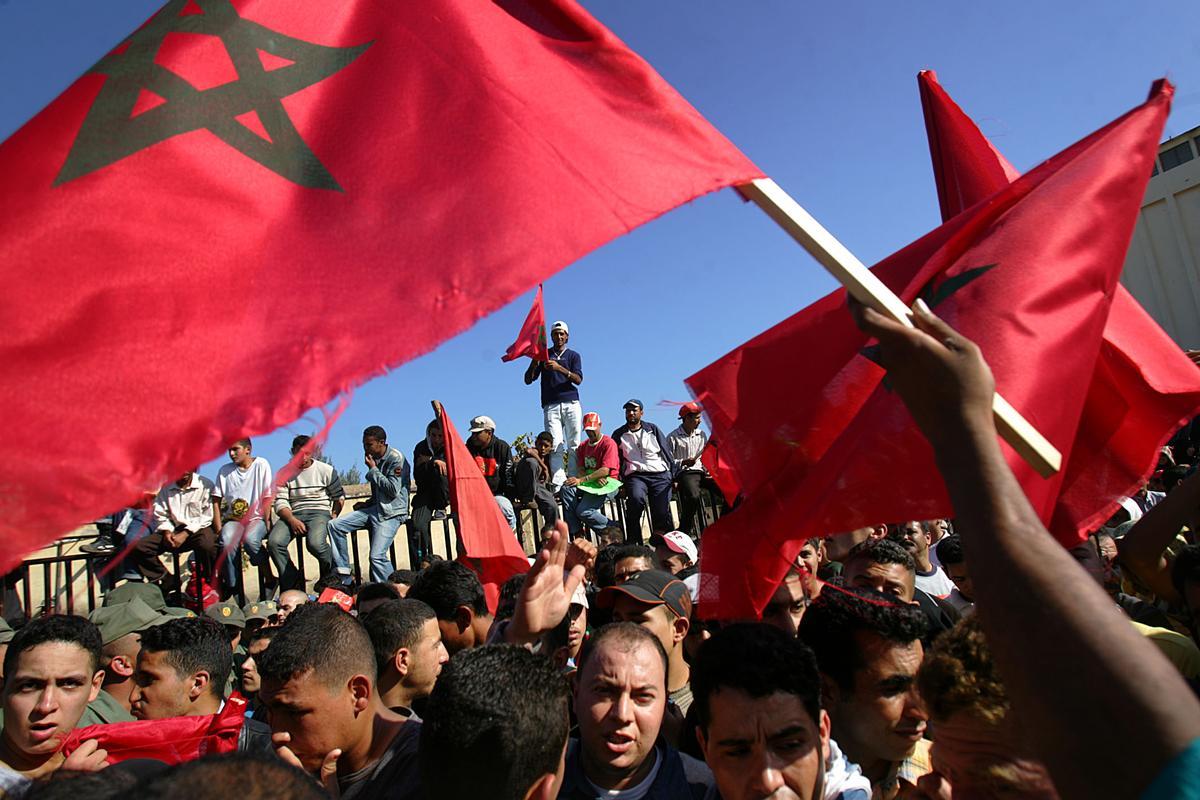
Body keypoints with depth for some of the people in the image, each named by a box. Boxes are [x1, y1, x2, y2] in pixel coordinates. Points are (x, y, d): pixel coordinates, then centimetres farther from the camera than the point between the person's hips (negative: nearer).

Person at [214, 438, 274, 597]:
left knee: (250, 540, -34)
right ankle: (231, 585, -13)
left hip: (256, 518, -3)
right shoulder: (224, 471, 8)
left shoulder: (261, 465, -2)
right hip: (233, 519, 3)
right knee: (226, 541, -30)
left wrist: (266, 524, -9)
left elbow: (267, 497, -4)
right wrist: (218, 526, -1)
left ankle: (270, 579, -14)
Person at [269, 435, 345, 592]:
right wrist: (292, 520, -16)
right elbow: (280, 503, 2)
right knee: (274, 542, -28)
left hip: (319, 512, -3)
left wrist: (334, 516, -3)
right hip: (293, 514, 3)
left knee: (315, 543, -35)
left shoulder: (326, 470, 5)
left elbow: (339, 496, 12)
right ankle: (292, 586, -13)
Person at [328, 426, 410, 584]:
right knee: (334, 525, -2)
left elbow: (393, 490, -19)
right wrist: (367, 503, 10)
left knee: (377, 556, -21)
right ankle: (343, 578, -1)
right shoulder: (375, 459, 15)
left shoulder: (396, 458, -11)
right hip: (375, 508, 9)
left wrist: (373, 470, -12)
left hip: (391, 513, -9)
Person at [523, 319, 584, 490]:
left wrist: (560, 368, -16)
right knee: (555, 446, -12)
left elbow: (578, 380, -1)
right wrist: (535, 360, -6)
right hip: (551, 406, 0)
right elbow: (528, 380, 10)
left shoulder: (573, 356, 16)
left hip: (571, 404, 0)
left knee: (574, 446, -7)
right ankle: (558, 485, -18)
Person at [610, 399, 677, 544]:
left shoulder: (653, 429, 17)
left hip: (659, 474, 1)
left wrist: (673, 477, 7)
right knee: (636, 497, -32)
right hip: (635, 475, -1)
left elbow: (667, 453, 15)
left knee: (662, 512, -15)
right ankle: (633, 543, -26)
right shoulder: (618, 435, 16)